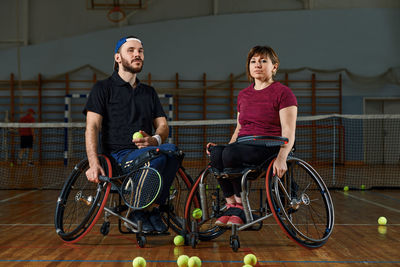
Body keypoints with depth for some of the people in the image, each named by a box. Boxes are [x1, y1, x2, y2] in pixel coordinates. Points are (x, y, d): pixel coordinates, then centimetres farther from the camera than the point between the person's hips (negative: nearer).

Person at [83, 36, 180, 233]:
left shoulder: (149, 92, 24)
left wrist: (154, 139, -10)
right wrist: (94, 164, -19)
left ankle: (153, 210, -18)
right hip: (117, 158, -4)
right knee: (156, 155, -34)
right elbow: (92, 127, -4)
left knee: (171, 150, -31)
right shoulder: (103, 88, 7)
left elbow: (163, 125, 16)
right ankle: (136, 215, -17)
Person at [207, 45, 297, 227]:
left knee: (231, 153, -34)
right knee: (216, 153, -28)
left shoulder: (283, 93, 1)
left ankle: (240, 207, -16)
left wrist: (281, 158, -25)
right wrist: (225, 146, 7)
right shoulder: (243, 95, 20)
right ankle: (231, 205, -18)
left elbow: (288, 132, -8)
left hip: (270, 147, -5)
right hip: (243, 147, 6)